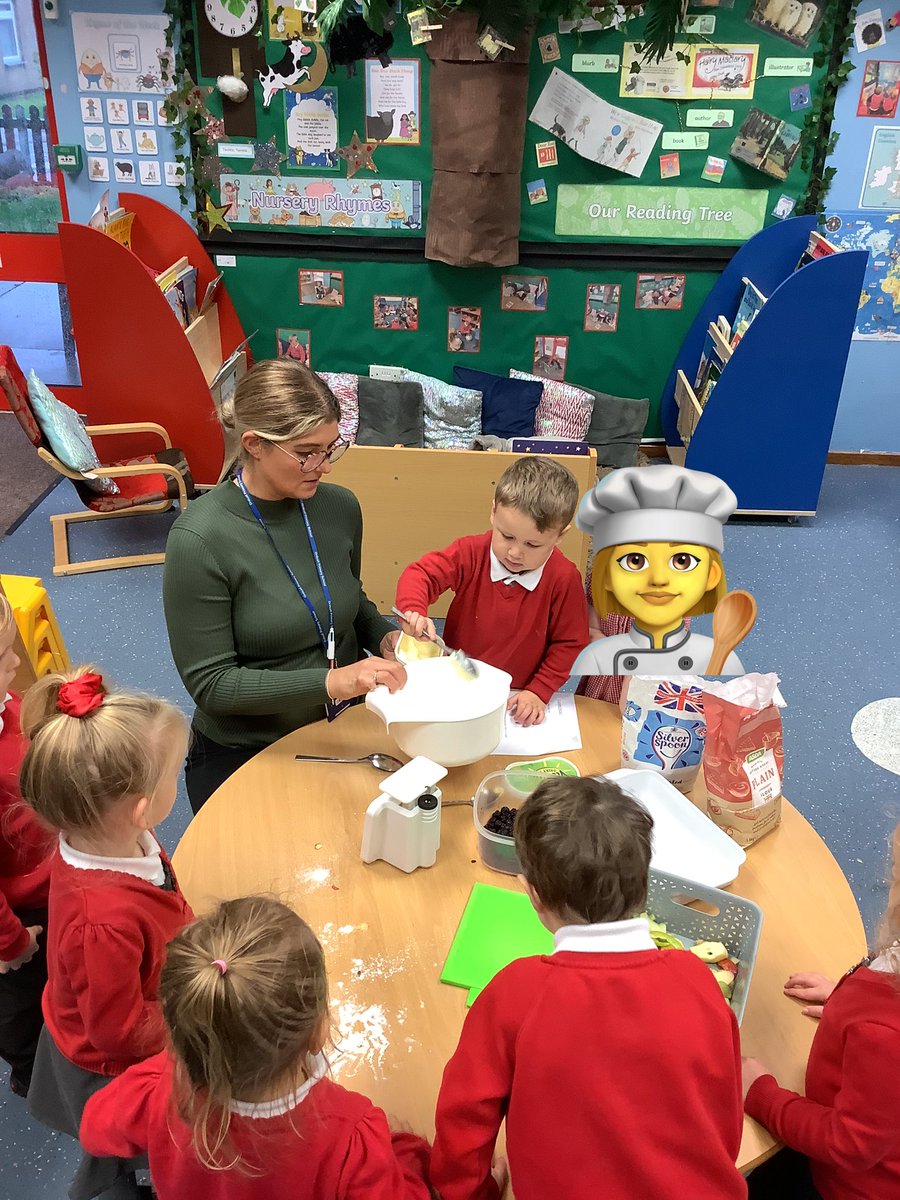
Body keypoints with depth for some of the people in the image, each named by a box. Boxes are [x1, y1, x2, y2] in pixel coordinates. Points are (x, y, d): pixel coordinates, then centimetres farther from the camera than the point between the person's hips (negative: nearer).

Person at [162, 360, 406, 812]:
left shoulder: (340, 507, -6)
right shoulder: (199, 540, -21)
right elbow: (210, 683, -19)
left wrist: (385, 637, -9)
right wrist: (329, 681, -29)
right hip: (242, 757, -4)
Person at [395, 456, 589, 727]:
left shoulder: (564, 579, -12)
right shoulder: (471, 554, -10)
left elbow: (569, 644, -4)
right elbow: (420, 574, -10)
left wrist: (539, 692, -12)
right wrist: (413, 610, -32)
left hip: (516, 701, -1)